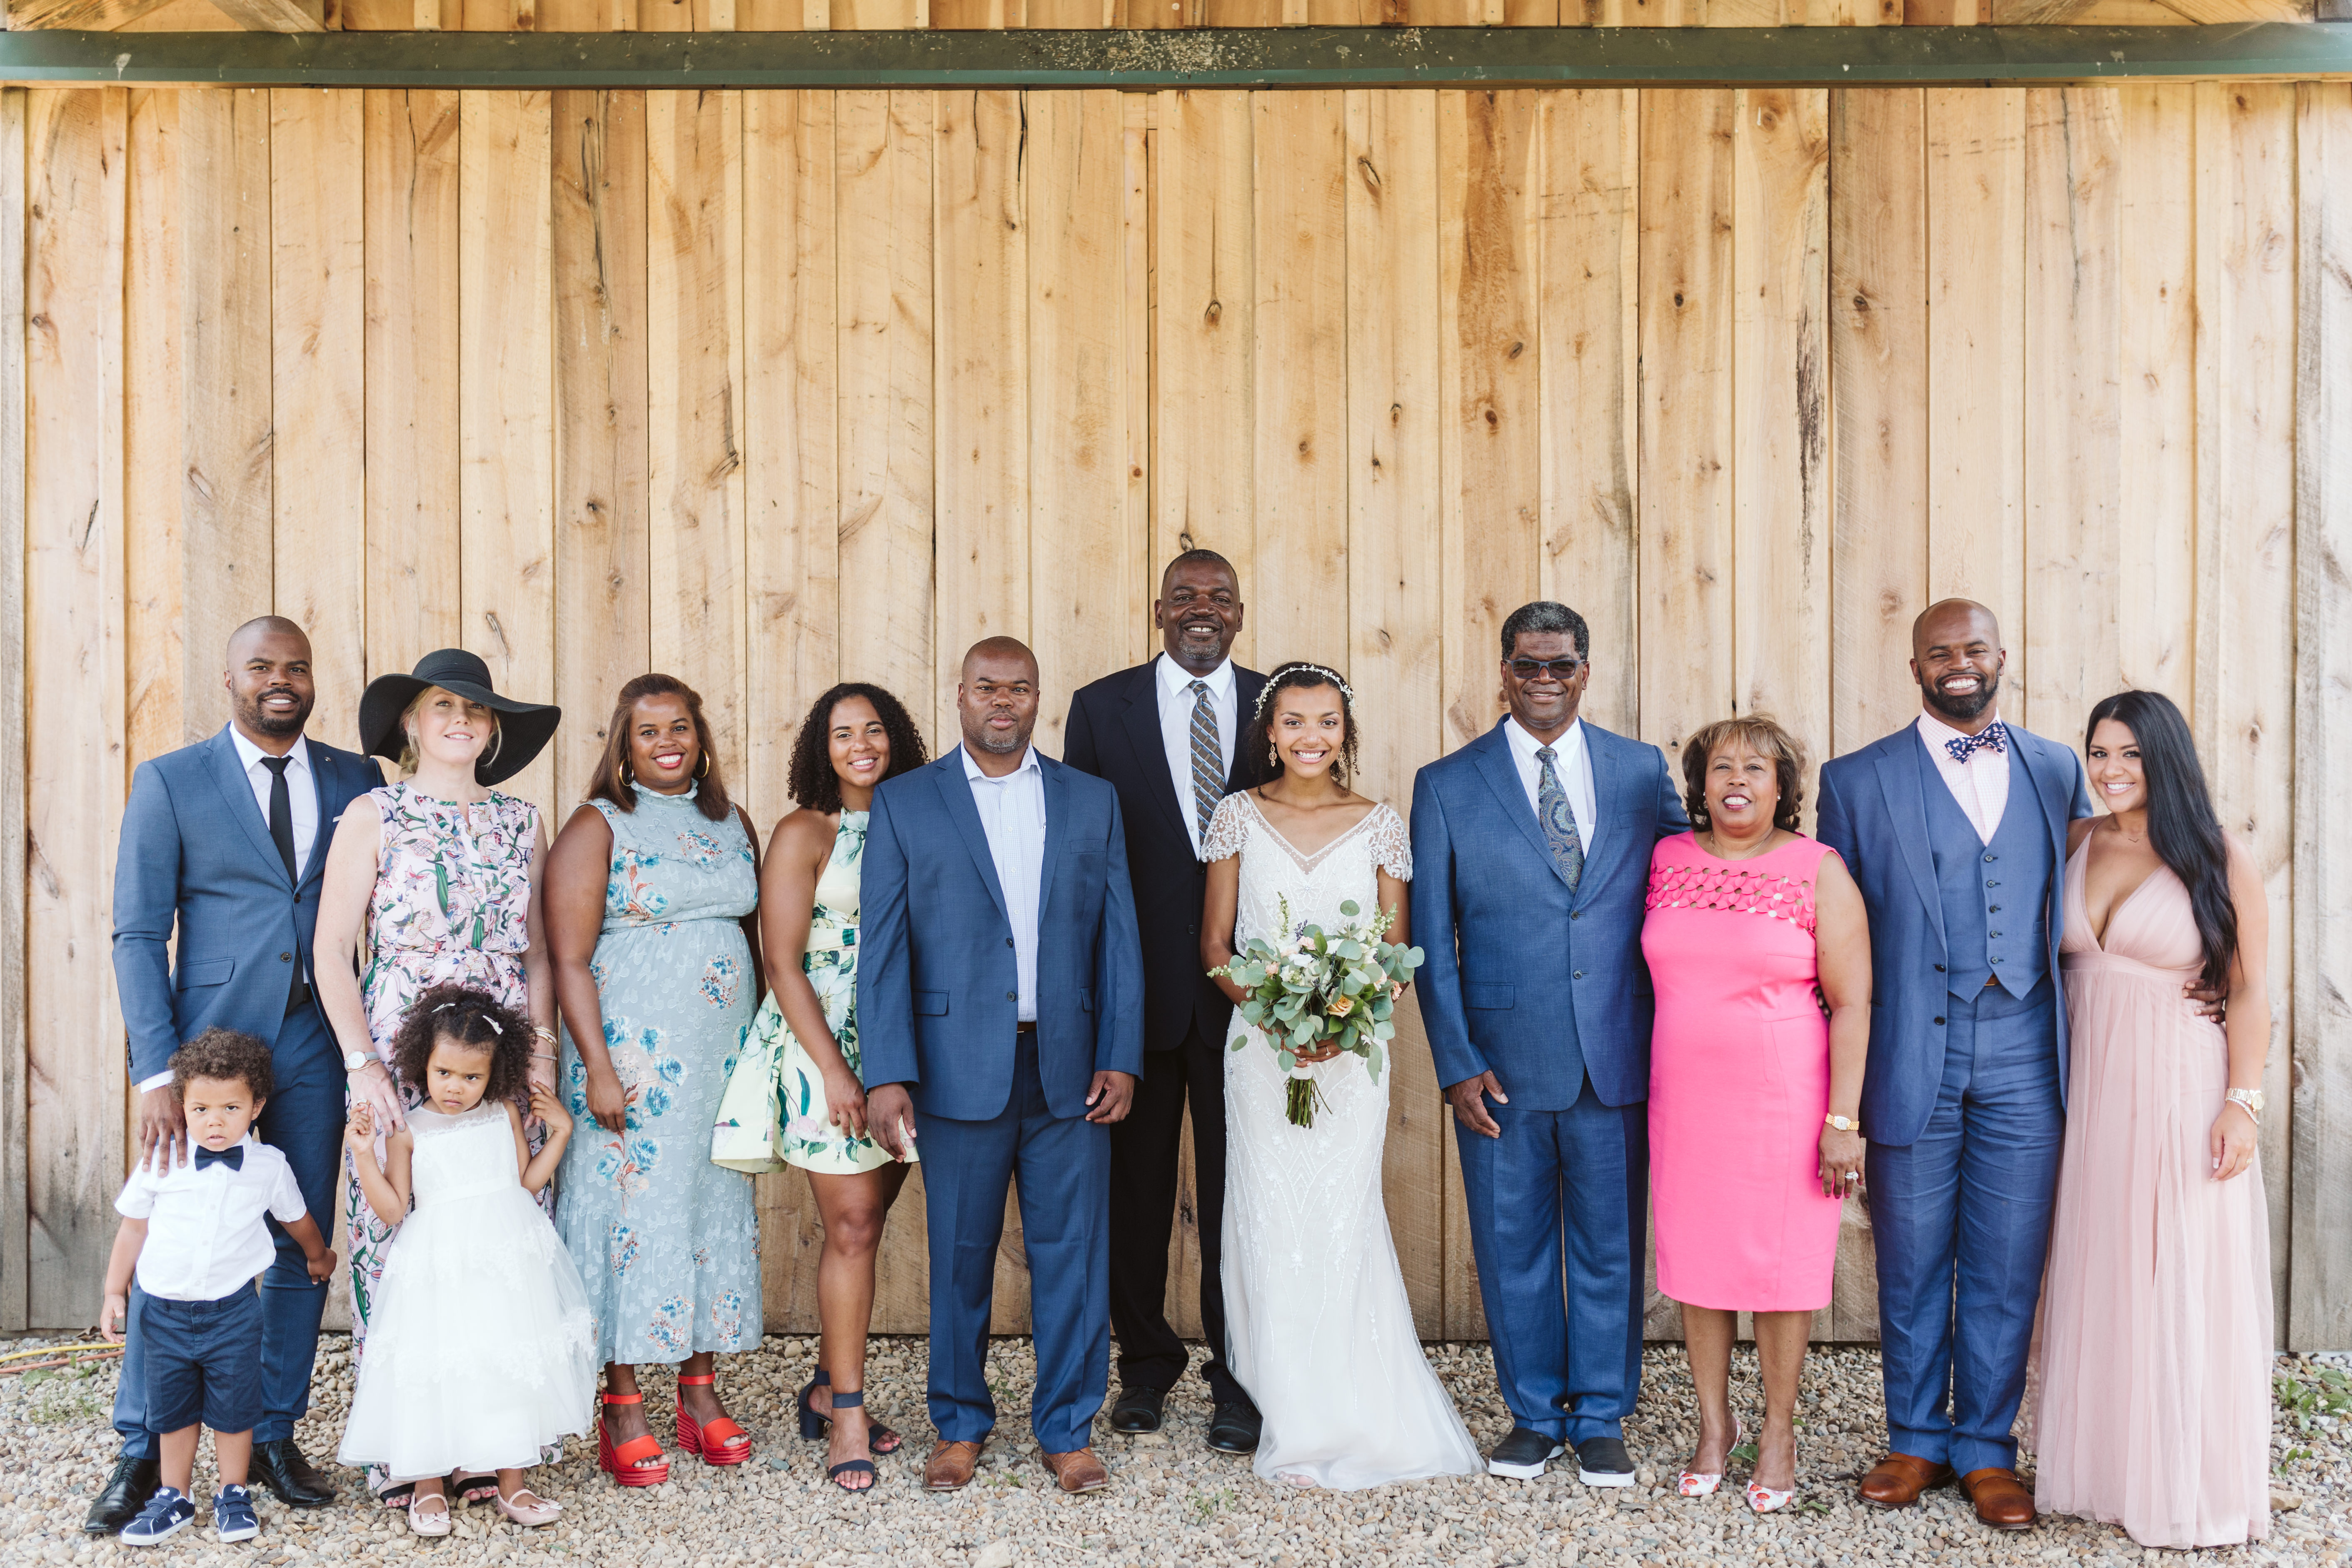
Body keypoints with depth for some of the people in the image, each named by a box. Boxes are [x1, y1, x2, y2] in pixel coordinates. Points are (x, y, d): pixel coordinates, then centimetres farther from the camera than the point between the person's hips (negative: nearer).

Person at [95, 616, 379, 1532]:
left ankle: (275, 1438, 20)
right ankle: (143, 1452, 15)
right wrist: (156, 1071, -11)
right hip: (210, 1042, -2)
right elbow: (139, 934, -2)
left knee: (303, 1246, 7)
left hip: (317, 1046, 2)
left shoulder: (357, 783, 8)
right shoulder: (170, 782, 2)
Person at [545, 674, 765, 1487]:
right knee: (632, 1203, -2)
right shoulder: (597, 828, -4)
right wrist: (597, 1068, -16)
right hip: (634, 1052, -5)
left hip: (724, 1052, 5)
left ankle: (701, 1389, 18)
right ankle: (623, 1408, 6)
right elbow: (568, 960, -9)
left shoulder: (731, 825, 12)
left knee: (718, 1205, 8)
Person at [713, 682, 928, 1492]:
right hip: (824, 1045, -4)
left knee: (863, 1226, 9)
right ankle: (848, 1415, 5)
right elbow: (783, 963, -7)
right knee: (853, 1228, -4)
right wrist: (833, 1070, -14)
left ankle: (826, 1392, 23)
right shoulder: (803, 834, -3)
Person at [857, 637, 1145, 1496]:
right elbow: (883, 949, -1)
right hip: (960, 1066, -1)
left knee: (1074, 1255, 5)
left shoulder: (1092, 801, 9)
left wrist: (1121, 1058, -1)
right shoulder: (904, 803, 3)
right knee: (960, 1258, 8)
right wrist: (886, 1075, -8)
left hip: (1069, 1068, 2)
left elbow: (1117, 938, 7)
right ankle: (960, 1426, 25)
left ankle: (1067, 1429, 19)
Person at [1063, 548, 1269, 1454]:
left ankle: (1238, 1381, 16)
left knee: (1239, 1192, 4)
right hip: (1136, 985, 0)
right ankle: (1145, 1365, 28)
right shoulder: (1102, 708, 4)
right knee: (1136, 1185, 11)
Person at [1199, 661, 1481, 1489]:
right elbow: (1215, 942, 4)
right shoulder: (1239, 816, 4)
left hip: (1351, 1049, 0)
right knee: (1272, 1223, 1)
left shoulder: (1379, 825, 3)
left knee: (1342, 1221, -2)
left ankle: (1352, 1418, 11)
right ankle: (1290, 1418, 11)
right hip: (1258, 1046, 1)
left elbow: (1398, 953, 4)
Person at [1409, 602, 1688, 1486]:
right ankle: (1534, 1417, 26)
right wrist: (1456, 1065, -4)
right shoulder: (1447, 788, 1)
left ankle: (1601, 1421, 24)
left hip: (1617, 1061, 1)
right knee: (1513, 1248, 9)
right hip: (1501, 1065, 0)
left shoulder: (1643, 773, 5)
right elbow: (1431, 941, 1)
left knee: (1610, 1244, 9)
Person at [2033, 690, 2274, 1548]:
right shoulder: (2074, 845, 5)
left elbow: (2250, 993, -6)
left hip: (2182, 1094, -4)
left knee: (2184, 1286, 3)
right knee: (2095, 1282, 11)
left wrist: (2242, 1102, -12)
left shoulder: (2223, 862, -6)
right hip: (2089, 1092, 4)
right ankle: (2100, 1467, 23)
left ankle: (2188, 1486, 16)